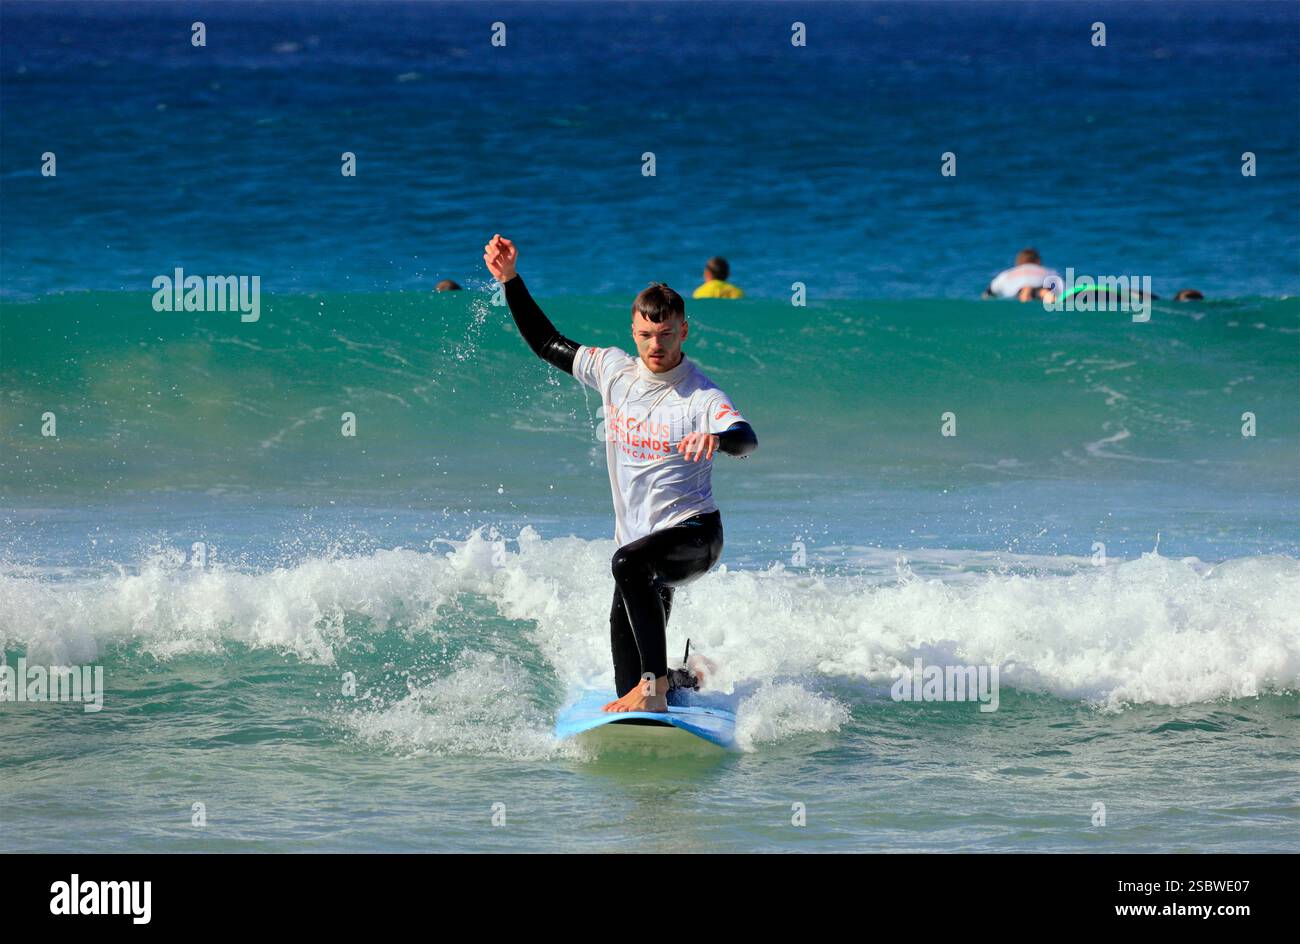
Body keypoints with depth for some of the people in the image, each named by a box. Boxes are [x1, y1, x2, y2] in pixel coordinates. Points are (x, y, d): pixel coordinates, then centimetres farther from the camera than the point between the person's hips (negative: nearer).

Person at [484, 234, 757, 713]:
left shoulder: (702, 397, -16)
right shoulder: (614, 369, 1)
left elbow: (747, 440, -35)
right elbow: (547, 344, 13)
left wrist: (717, 437, -58)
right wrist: (511, 281, 4)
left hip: (693, 534, -6)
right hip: (640, 540, 6)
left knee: (629, 563, -39)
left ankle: (655, 686, -38)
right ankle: (682, 681, 38)